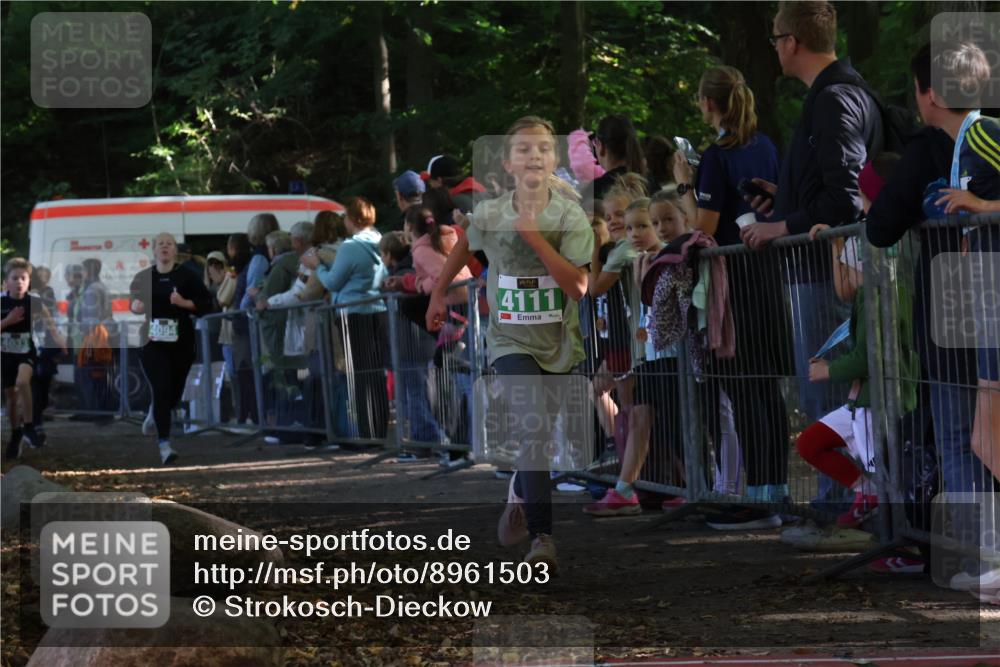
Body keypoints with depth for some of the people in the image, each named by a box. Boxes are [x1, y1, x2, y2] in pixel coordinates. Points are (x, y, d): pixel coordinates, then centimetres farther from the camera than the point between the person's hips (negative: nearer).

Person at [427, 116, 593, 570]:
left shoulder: (571, 218, -11)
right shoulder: (488, 216, -7)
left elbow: (578, 287, -21)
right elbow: (465, 246, 17)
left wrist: (534, 235, -26)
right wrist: (438, 293, 23)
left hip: (560, 345, 2)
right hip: (512, 343, -1)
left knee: (537, 434, 15)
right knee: (534, 425, -23)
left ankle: (520, 494, 48)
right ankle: (541, 537, -20)